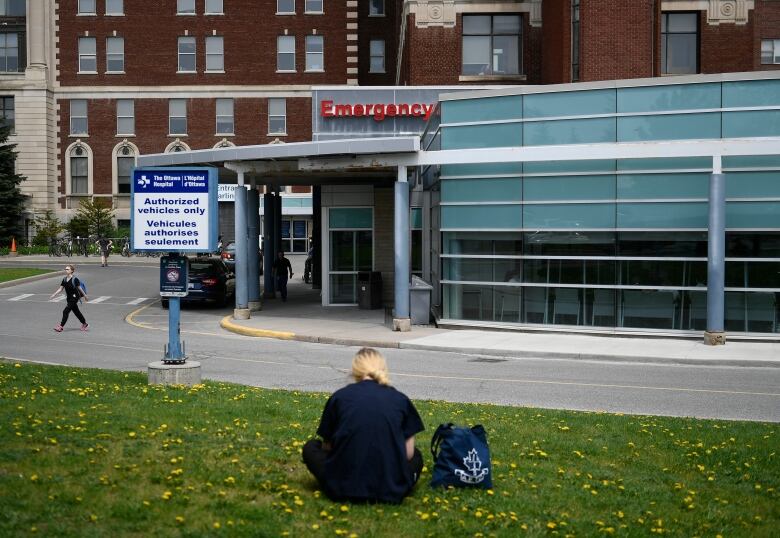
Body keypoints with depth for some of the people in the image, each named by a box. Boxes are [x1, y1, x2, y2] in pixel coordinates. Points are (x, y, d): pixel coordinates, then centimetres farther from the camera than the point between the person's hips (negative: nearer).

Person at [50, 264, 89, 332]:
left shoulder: (75, 279, -14)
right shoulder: (64, 279, 4)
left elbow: (79, 288, -8)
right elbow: (60, 289, 6)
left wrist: (85, 296, 0)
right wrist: (54, 295, -4)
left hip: (74, 297, -7)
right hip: (69, 298, 7)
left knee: (66, 311, -11)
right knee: (76, 312, 15)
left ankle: (61, 326, -6)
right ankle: (85, 324, 29)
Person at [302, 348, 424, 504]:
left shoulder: (339, 396, 6)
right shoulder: (400, 399, 7)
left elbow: (328, 446, 15)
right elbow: (408, 453, 7)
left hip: (344, 487, -1)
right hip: (391, 491, 1)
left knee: (311, 447, 29)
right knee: (416, 456, 34)